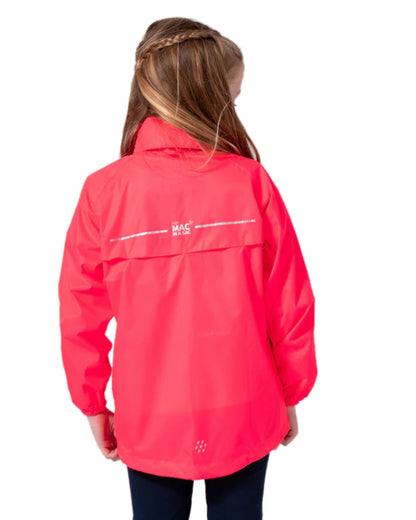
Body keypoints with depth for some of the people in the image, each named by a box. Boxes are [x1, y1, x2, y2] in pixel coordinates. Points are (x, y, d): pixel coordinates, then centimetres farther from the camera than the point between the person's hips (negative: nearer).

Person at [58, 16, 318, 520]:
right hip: (245, 419, 0)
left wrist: (93, 404, 9)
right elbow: (290, 304, -8)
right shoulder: (252, 183, -14)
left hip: (148, 424, 1)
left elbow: (80, 313, -6)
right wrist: (290, 395, 8)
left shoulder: (104, 190, -13)